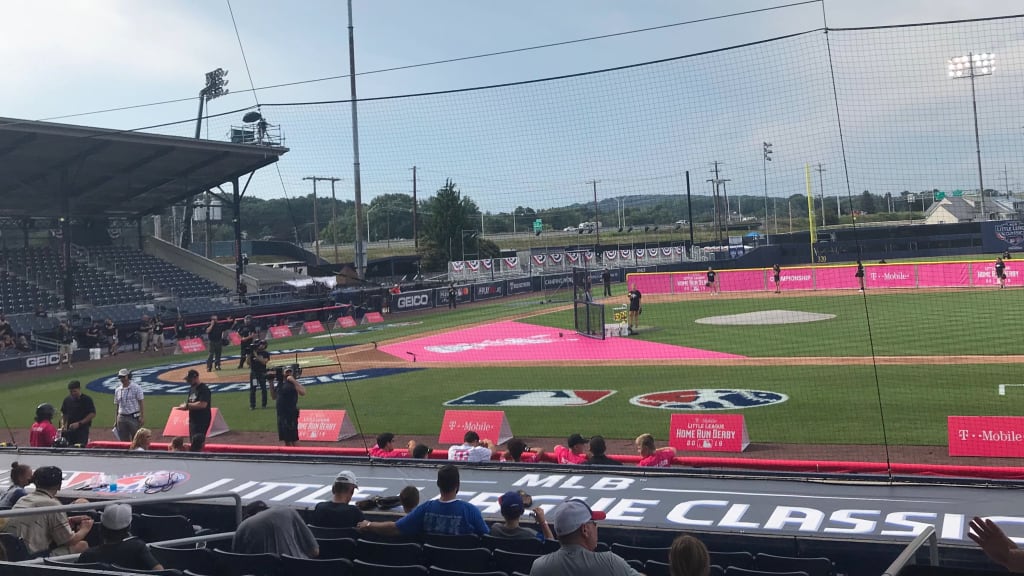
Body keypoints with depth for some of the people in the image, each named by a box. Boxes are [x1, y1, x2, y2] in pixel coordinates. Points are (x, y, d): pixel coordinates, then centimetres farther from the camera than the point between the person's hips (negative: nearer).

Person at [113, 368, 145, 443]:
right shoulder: (117, 390, 13)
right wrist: (115, 420, 11)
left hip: (134, 417, -5)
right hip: (121, 418, 5)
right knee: (124, 442, 7)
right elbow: (116, 405, 16)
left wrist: (142, 417, -13)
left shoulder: (136, 388, -2)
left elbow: (141, 402, -5)